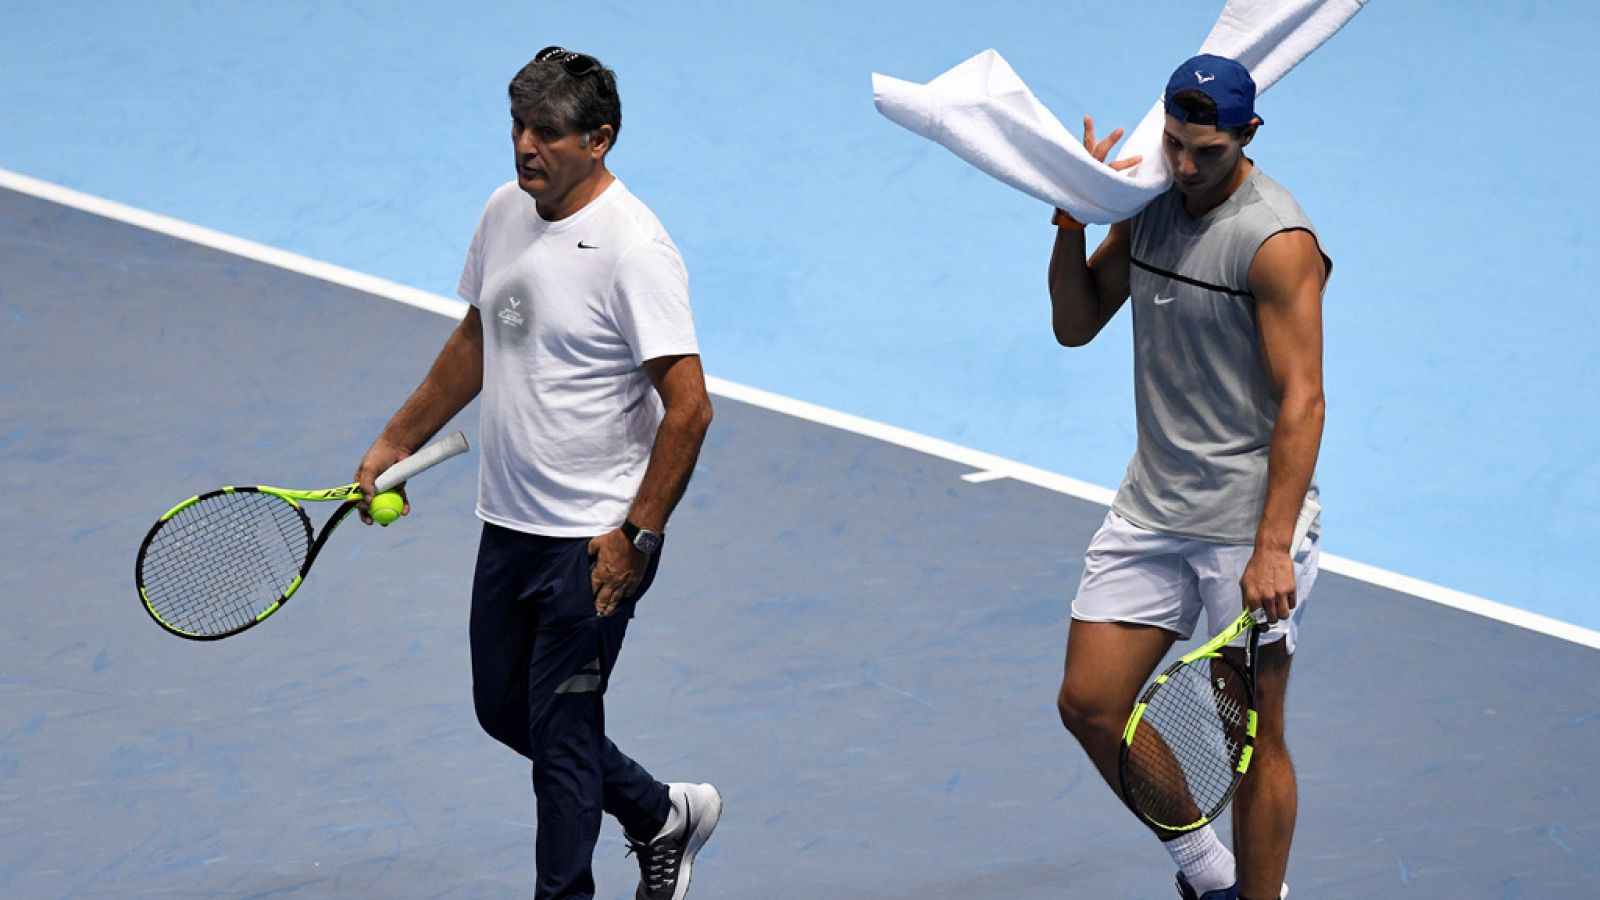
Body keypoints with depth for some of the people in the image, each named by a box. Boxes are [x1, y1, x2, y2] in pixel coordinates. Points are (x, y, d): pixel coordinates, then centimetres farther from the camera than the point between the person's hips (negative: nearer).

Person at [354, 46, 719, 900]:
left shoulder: (632, 248, -21)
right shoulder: (505, 211, 4)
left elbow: (688, 408, -21)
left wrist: (638, 537, -21)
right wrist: (397, 441, 20)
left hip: (592, 541, -8)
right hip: (507, 522, 8)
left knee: (560, 729, -1)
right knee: (503, 709, 17)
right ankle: (662, 816, 36)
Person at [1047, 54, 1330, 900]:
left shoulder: (1278, 242, -17)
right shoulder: (1147, 204, 5)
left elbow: (1301, 401, -20)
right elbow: (1075, 325, 13)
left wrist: (1272, 548, -26)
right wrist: (1071, 221, -5)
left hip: (1249, 515, -7)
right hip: (1151, 505, 7)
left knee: (1254, 735, -2)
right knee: (1089, 703, 6)